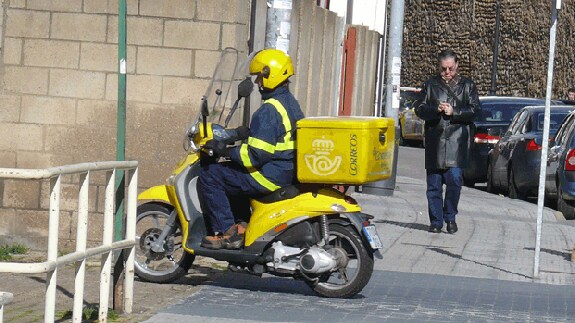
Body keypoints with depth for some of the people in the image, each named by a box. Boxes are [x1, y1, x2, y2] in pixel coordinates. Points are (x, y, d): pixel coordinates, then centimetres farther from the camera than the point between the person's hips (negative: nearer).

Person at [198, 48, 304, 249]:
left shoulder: (269, 110, -20)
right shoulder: (291, 103, 12)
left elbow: (256, 154, -24)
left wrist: (225, 151, -15)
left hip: (270, 176, -10)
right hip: (288, 171, 10)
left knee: (209, 175, -5)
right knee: (231, 174, 29)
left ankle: (227, 232, -6)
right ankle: (241, 224, 24)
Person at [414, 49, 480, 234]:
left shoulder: (467, 85, 11)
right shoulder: (431, 85, 13)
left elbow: (476, 110, 4)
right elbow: (420, 109, 8)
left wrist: (454, 112, -9)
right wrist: (436, 109, -11)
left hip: (457, 141, -2)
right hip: (434, 141, 2)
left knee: (454, 180, -11)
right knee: (434, 184, 2)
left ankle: (450, 217, 5)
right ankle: (436, 221, 10)